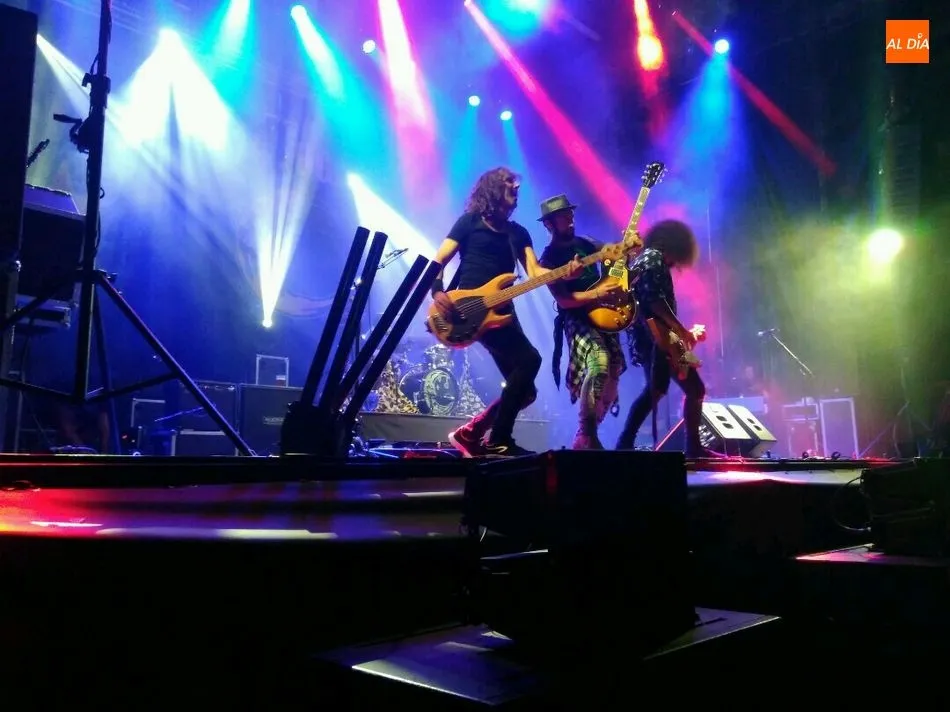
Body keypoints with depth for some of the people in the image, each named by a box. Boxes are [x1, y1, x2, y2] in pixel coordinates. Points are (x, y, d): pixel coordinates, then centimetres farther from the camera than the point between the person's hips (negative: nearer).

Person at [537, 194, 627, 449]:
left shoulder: (583, 243, 13)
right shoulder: (549, 259, -6)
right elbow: (563, 299, -15)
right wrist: (597, 294, -23)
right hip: (577, 319, -8)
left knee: (614, 371, 5)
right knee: (599, 366, -29)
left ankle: (589, 433, 16)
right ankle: (586, 436, -18)